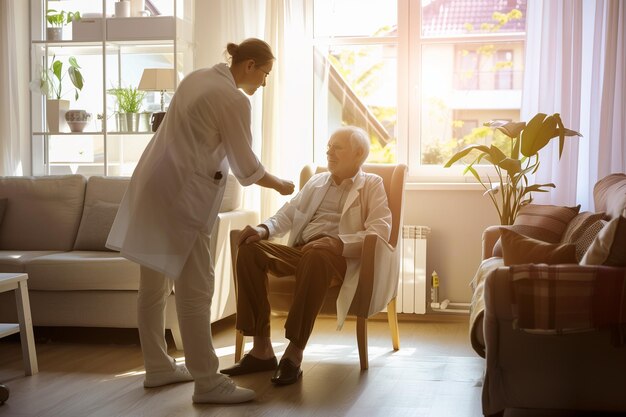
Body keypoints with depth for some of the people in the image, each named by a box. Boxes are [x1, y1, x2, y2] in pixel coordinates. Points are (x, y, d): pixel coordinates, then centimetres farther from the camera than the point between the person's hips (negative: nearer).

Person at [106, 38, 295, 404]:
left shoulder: (198, 78, 13)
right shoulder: (234, 100, -13)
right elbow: (246, 167, -8)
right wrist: (280, 185, 9)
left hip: (155, 185, 10)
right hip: (180, 194, -10)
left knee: (156, 284, 14)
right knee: (196, 288, -6)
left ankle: (158, 367, 25)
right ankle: (208, 382, 0)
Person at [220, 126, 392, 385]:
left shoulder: (372, 185, 12)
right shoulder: (316, 182, 28)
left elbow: (381, 230, -4)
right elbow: (287, 214, 21)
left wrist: (336, 242, -19)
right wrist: (264, 229, -3)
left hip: (339, 257, -5)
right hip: (300, 251, 5)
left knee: (316, 253, -39)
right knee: (250, 249, -20)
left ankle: (294, 354, -36)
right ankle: (261, 349, -21)